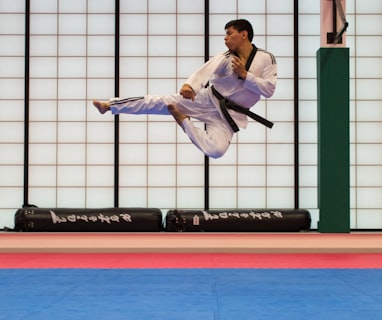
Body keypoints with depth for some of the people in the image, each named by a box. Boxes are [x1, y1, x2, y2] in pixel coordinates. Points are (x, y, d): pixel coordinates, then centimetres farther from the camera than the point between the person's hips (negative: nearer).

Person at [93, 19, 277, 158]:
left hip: (229, 115, -1)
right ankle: (108, 105, 0)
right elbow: (205, 71, -23)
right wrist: (188, 84, -44)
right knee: (161, 102, -6)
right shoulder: (225, 57, -6)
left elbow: (269, 90, -15)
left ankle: (184, 121, -3)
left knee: (216, 150, -28)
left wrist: (244, 75, -23)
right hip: (208, 100, 1)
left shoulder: (266, 59, -10)